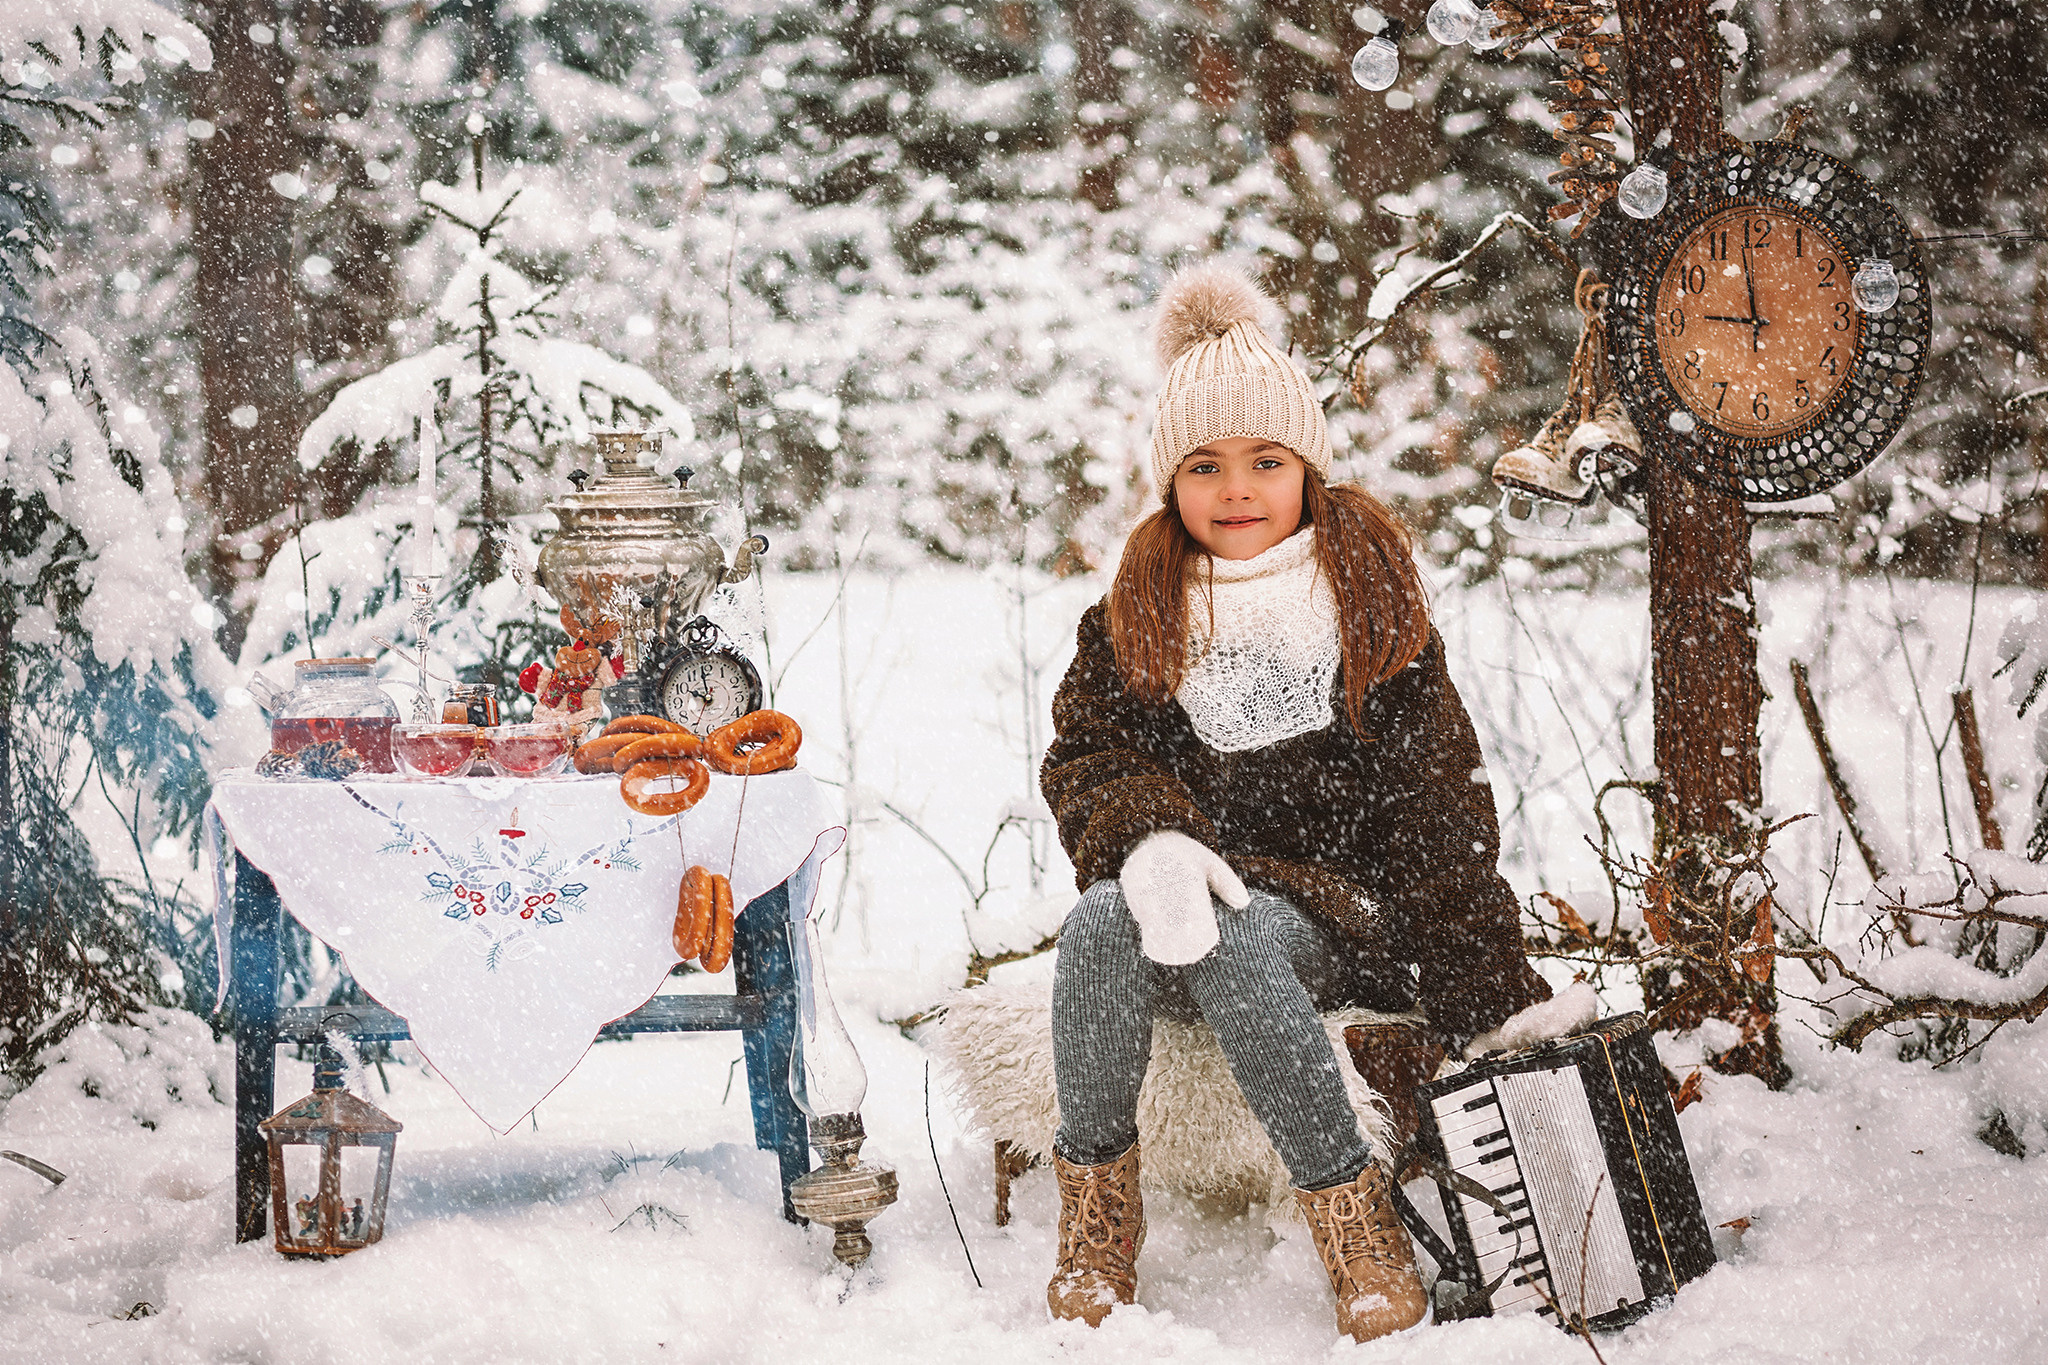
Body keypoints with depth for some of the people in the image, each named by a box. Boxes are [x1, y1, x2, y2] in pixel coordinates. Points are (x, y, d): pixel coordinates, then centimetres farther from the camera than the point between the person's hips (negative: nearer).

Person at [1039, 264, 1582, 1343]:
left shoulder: (1369, 601, 7)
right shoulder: (1134, 619, 12)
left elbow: (1438, 800, 4)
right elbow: (1083, 759, 4)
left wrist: (1494, 1002, -1)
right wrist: (1148, 841, -22)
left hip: (1326, 906, -2)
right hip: (1181, 891, 2)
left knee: (1236, 944, -36)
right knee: (1099, 923, -33)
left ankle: (1348, 1209, -27)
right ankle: (1096, 1211, -20)